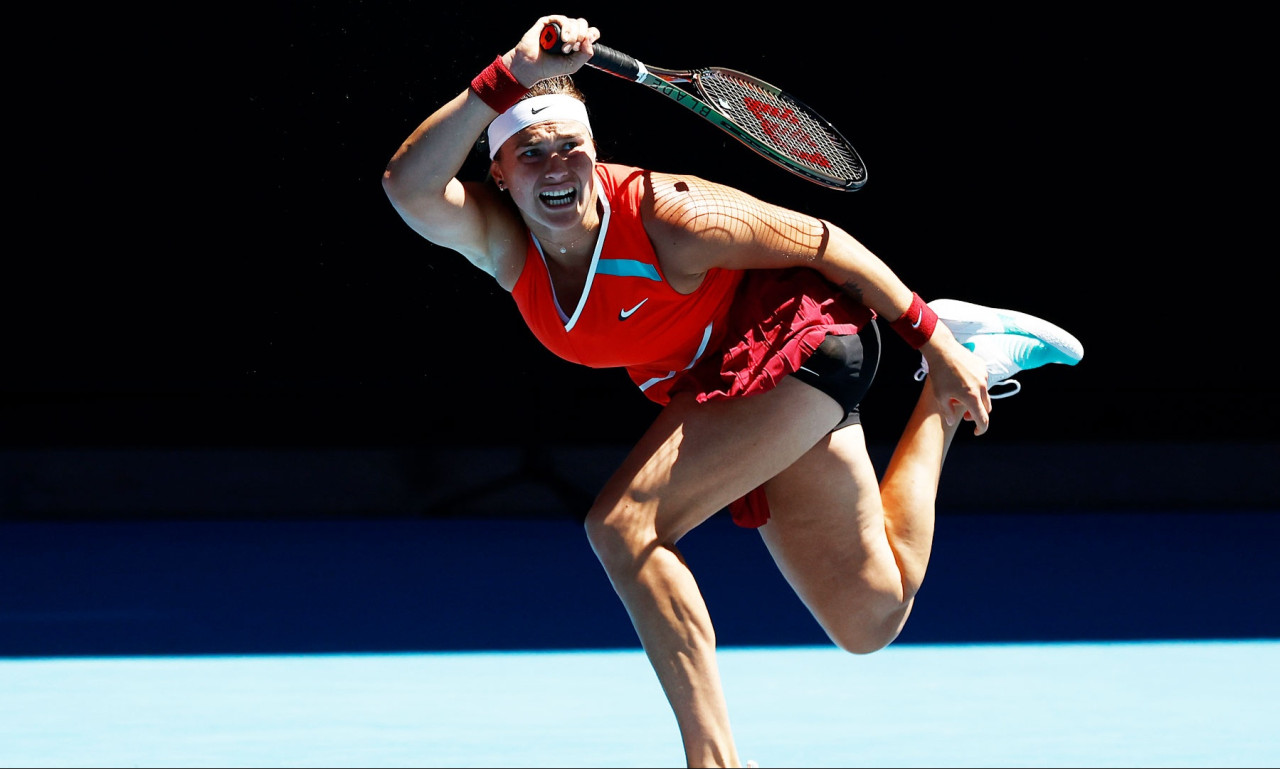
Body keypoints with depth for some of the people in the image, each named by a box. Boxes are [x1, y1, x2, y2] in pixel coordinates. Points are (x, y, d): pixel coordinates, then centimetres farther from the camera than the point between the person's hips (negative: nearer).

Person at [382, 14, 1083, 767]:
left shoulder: (667, 218, -28)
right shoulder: (503, 240, -15)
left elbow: (823, 243, -15)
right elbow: (411, 186, -36)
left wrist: (930, 338, -10)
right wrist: (507, 79, -45)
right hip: (714, 388, 8)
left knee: (624, 524, -26)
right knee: (870, 621, 16)